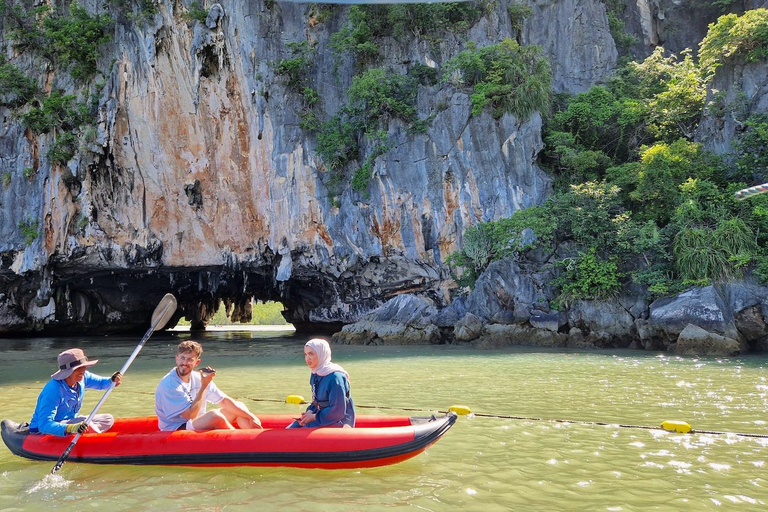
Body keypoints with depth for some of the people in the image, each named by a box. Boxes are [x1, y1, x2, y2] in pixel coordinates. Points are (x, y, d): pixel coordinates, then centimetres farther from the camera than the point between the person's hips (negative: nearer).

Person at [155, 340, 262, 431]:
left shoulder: (199, 378, 1)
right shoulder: (168, 385, -20)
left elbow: (224, 401, 3)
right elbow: (191, 415, -23)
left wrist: (251, 417, -6)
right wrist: (204, 386, -20)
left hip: (198, 426, 8)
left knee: (239, 406, 2)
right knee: (214, 415, -32)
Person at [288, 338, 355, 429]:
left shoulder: (335, 378, -22)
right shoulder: (315, 375, 6)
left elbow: (338, 411, -23)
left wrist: (314, 417, -15)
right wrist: (310, 412, -5)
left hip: (338, 422, -9)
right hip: (323, 416, 9)